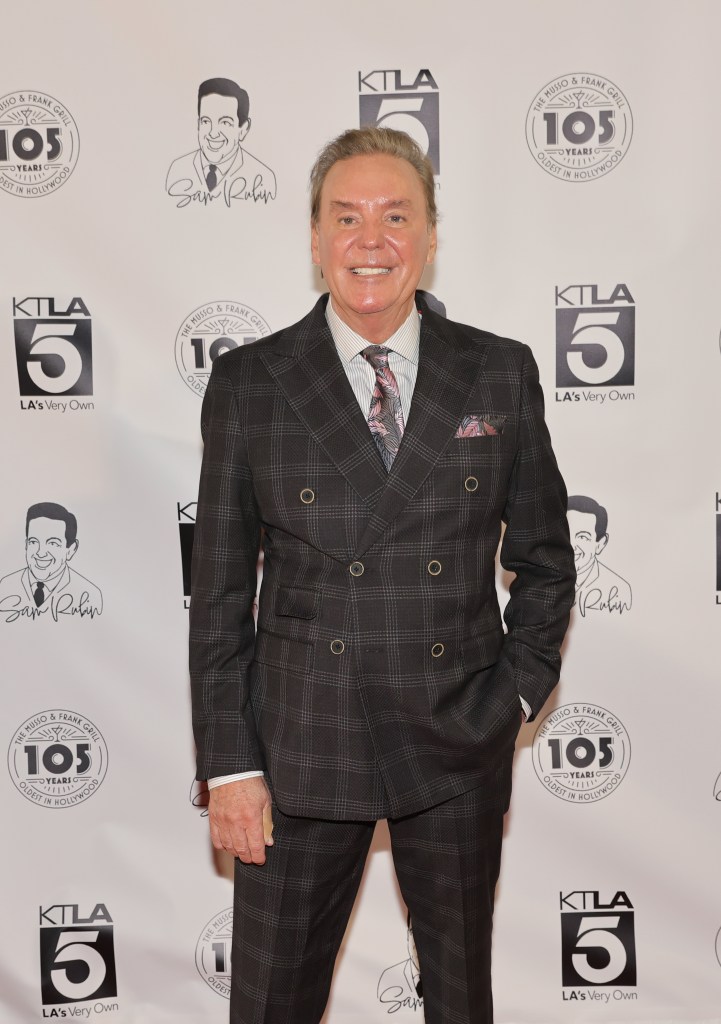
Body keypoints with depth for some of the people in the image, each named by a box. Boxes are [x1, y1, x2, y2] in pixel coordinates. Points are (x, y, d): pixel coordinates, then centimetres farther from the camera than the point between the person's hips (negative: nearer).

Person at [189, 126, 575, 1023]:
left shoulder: (501, 374, 1)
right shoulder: (246, 385, -3)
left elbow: (543, 556, 9)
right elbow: (219, 589, -2)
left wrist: (519, 690, 0)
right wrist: (229, 764, -4)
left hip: (461, 748, 2)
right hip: (301, 743, -1)